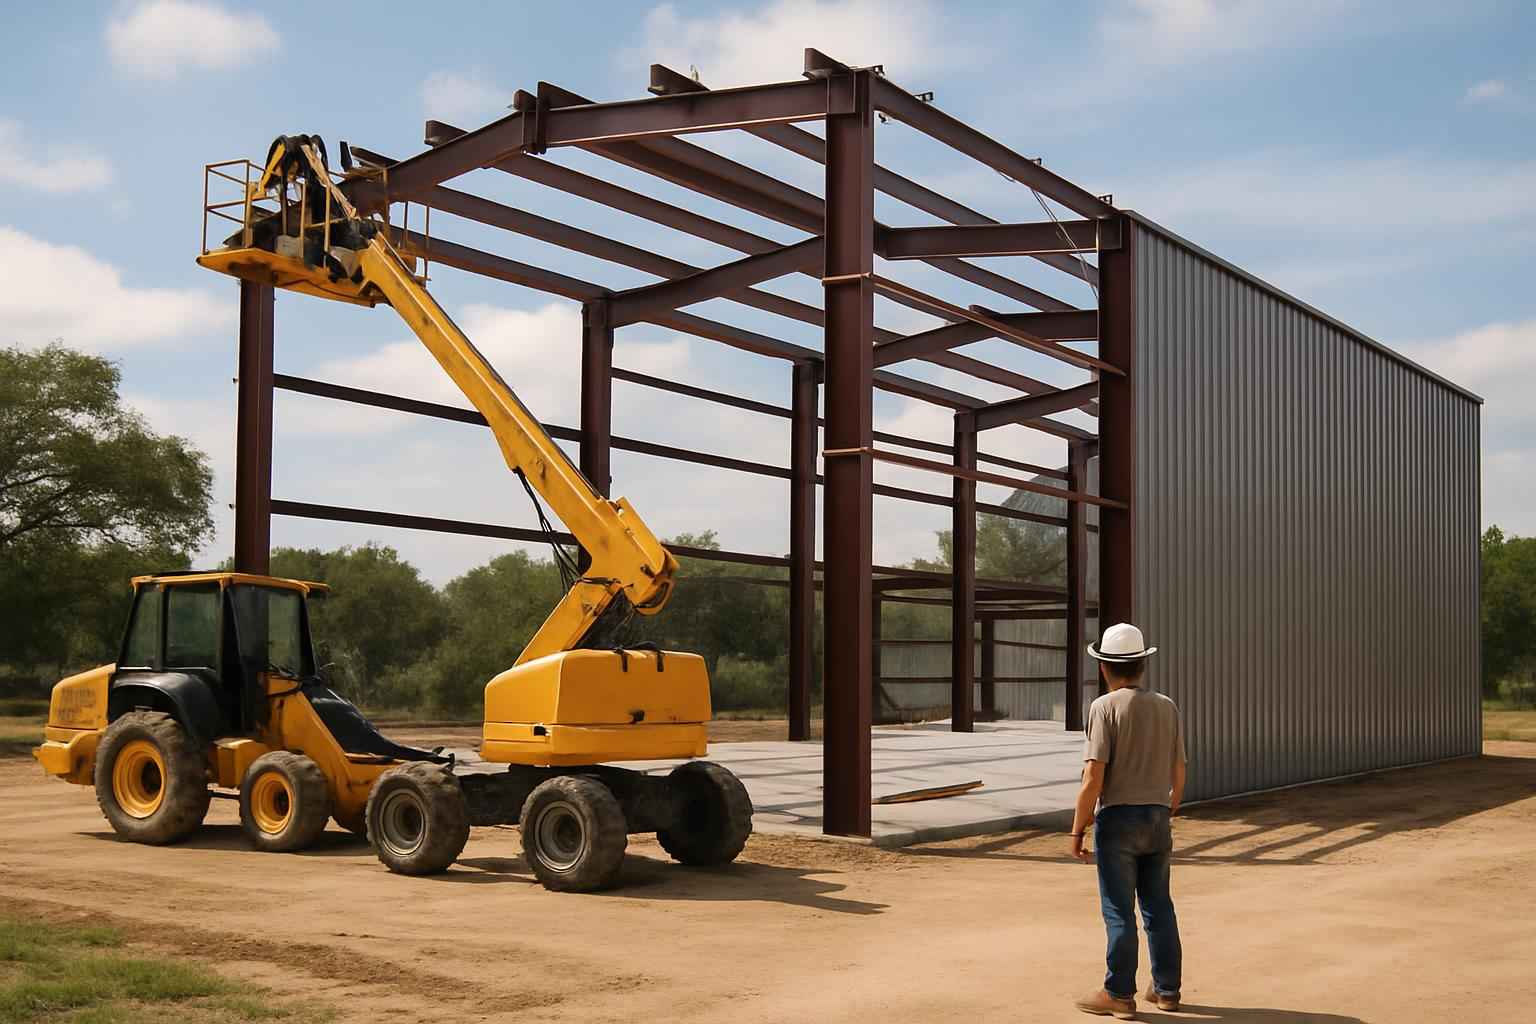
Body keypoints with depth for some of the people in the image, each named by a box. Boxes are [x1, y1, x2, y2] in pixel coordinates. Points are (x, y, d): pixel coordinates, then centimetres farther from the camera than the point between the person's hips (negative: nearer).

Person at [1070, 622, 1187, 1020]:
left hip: (1118, 819, -5)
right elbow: (1179, 775, 11)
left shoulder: (1105, 707, -12)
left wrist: (1077, 829, -10)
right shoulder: (1167, 707, 5)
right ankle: (1167, 988, 22)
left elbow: (1093, 777, -17)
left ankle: (1119, 994, 6)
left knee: (1119, 911, 1)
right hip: (1157, 817, 5)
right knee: (1159, 906, 15)